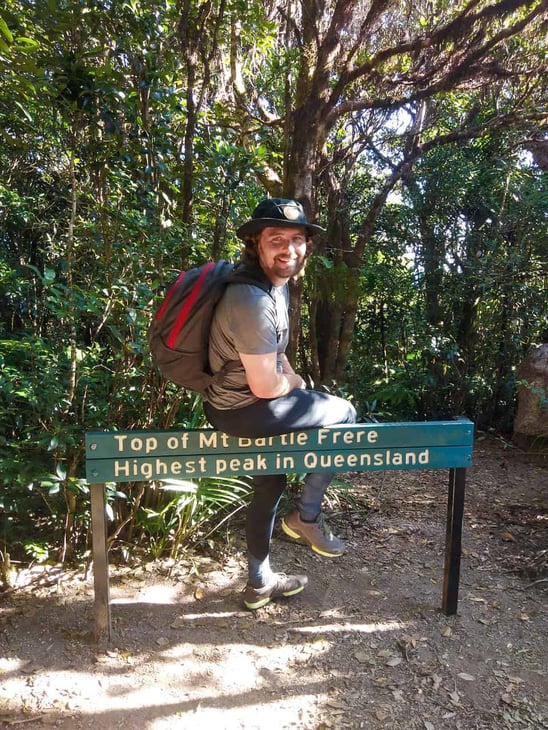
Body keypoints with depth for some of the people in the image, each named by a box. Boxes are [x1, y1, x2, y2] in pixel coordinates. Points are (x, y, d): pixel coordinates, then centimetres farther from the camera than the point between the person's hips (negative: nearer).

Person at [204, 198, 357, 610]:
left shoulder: (277, 283, 4)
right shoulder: (252, 300, -28)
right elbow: (265, 386, -23)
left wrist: (296, 384, 6)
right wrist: (296, 386, -4)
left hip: (243, 403, 10)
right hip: (241, 410, -10)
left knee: (270, 483, 25)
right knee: (344, 414, 3)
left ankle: (260, 583, 43)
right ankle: (307, 515, 14)